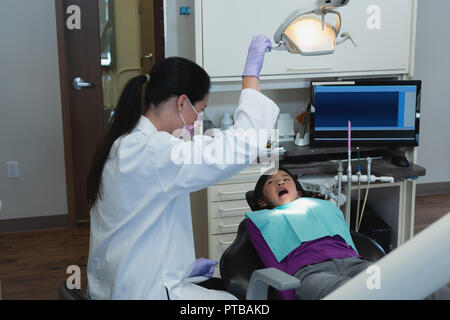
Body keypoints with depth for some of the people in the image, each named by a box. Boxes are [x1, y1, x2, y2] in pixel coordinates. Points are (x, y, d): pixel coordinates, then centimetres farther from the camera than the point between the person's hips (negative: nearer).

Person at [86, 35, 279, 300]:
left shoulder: (124, 145, 7)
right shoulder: (152, 153, -25)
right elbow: (243, 145, -29)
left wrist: (182, 267, 12)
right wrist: (252, 71, -20)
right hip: (143, 292, -10)